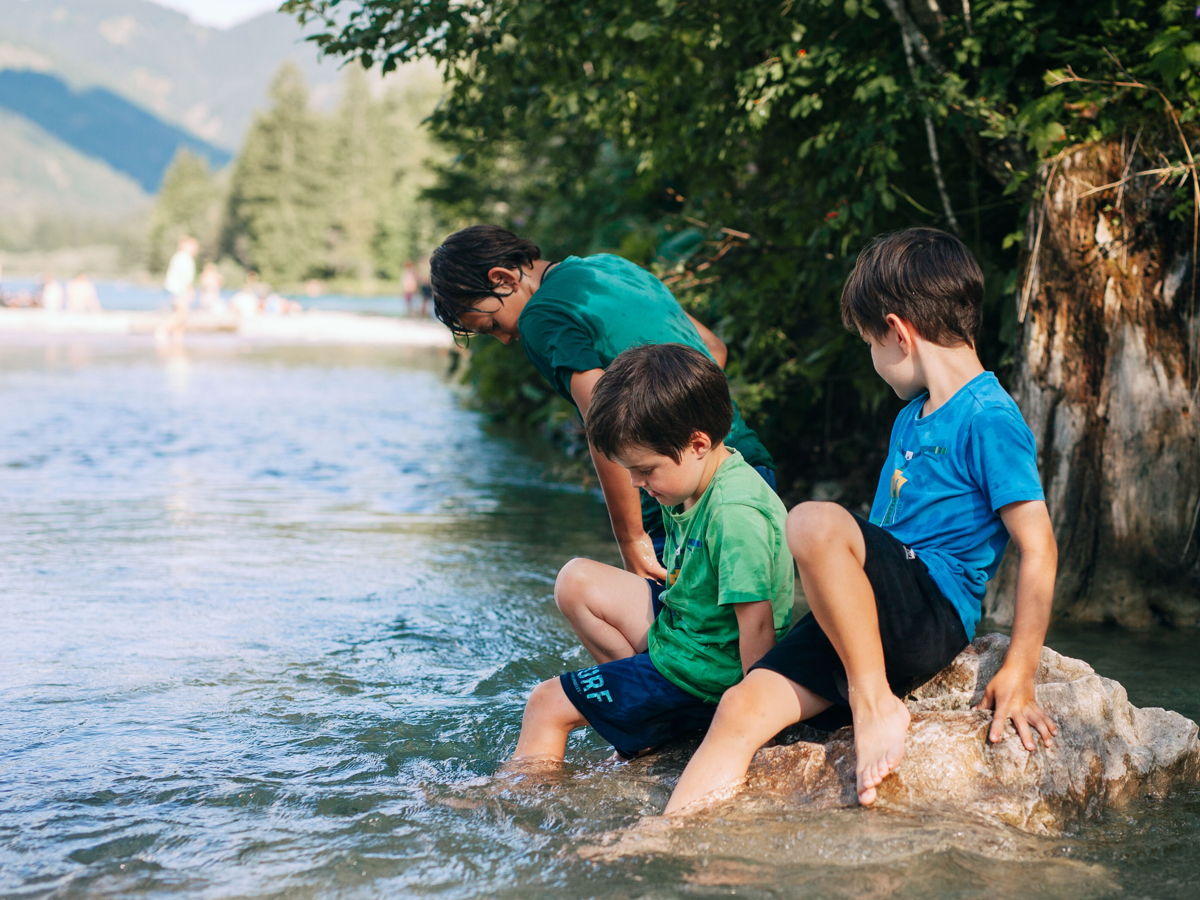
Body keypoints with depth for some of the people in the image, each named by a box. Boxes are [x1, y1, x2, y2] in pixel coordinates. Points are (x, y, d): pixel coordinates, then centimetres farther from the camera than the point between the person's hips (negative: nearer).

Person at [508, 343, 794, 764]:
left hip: (701, 671, -10)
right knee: (575, 581, 13)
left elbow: (756, 622, -29)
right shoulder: (691, 489, 1)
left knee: (547, 705, -5)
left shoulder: (736, 513, -29)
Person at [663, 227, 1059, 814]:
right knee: (742, 709, -11)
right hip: (865, 613, 8)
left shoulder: (990, 419, -8)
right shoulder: (912, 417, 21)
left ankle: (876, 705, -21)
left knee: (814, 522, -32)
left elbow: (1039, 550, -12)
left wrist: (1019, 673, -14)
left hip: (933, 612, -8)